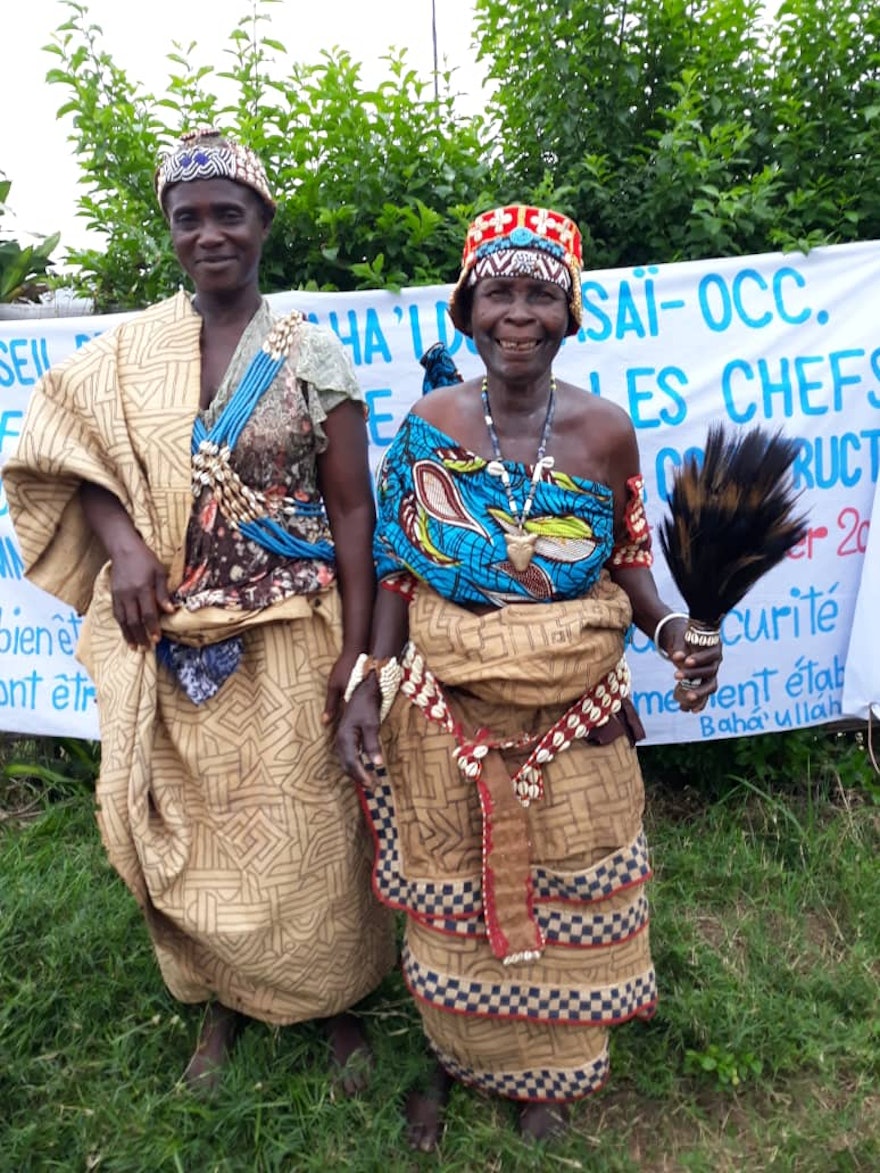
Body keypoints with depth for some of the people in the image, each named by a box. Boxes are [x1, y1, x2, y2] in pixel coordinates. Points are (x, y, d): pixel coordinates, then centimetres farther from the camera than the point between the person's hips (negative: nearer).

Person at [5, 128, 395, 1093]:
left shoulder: (312, 354, -2)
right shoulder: (129, 351, 5)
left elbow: (352, 508, -4)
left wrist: (356, 650, -10)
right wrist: (125, 545, -14)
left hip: (286, 642, -2)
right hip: (172, 645, 3)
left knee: (300, 830, 8)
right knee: (191, 826, 14)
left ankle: (334, 1000, 34)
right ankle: (222, 1000, 40)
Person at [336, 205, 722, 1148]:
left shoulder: (605, 431, -7)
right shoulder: (427, 425, -5)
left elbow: (627, 564, 3)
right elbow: (398, 572, 0)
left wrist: (671, 632, -16)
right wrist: (368, 683, -8)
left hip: (572, 715, 1)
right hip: (445, 707, 0)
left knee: (562, 899, 15)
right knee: (451, 896, 15)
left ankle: (545, 1073, 46)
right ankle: (451, 1054, 46)